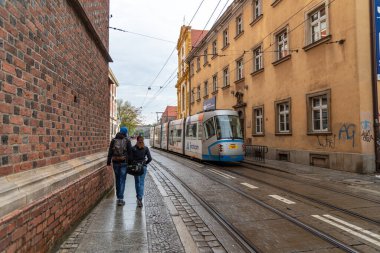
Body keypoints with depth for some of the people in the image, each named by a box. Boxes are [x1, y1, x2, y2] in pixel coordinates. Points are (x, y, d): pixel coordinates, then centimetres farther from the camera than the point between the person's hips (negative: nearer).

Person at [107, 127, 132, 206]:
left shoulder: (113, 140, 4)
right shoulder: (127, 140, -4)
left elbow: (110, 152, 4)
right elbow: (130, 152, -4)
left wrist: (108, 162, 7)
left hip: (115, 162, 3)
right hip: (124, 162, -3)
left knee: (117, 179, 16)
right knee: (122, 180, 1)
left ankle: (118, 197, 27)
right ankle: (120, 199, -1)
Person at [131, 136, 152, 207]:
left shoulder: (133, 148, -6)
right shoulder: (146, 148, -3)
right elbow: (149, 158, -6)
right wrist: (145, 163, 9)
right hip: (143, 167, 0)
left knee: (137, 182, 18)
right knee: (141, 183, -1)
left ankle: (138, 196, 33)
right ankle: (140, 199, -13)